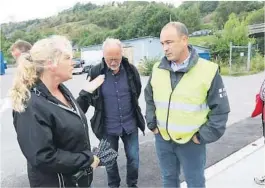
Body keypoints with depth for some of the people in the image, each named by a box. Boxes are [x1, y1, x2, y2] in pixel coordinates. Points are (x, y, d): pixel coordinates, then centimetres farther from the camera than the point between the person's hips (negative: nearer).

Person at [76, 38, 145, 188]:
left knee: (133, 158, 15)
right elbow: (85, 97, -3)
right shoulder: (96, 72, -12)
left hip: (130, 124, 1)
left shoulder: (131, 69, -7)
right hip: (107, 127, -1)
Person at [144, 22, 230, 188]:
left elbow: (220, 109, -9)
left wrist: (204, 136, -10)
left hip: (191, 142, -3)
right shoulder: (157, 69, -1)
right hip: (162, 139, 4)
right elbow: (149, 98, 13)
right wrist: (152, 123, 6)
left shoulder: (208, 70, -15)